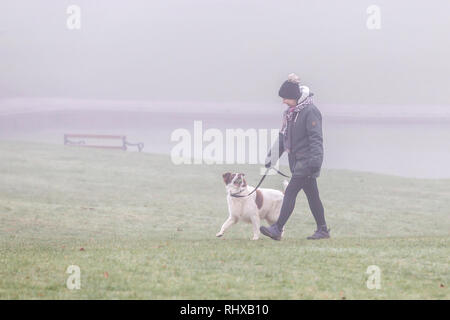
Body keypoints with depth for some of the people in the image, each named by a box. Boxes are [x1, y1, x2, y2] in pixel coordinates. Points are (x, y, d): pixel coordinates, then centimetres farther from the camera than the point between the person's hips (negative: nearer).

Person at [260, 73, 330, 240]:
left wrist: (315, 159, -24)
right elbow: (283, 136, 23)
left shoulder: (310, 111, -12)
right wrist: (272, 156, 21)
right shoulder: (289, 113, 15)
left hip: (306, 160, -9)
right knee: (312, 195, 11)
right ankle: (323, 230, 17)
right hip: (296, 161, 9)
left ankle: (277, 229, -17)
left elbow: (316, 138, -17)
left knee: (290, 192, -14)